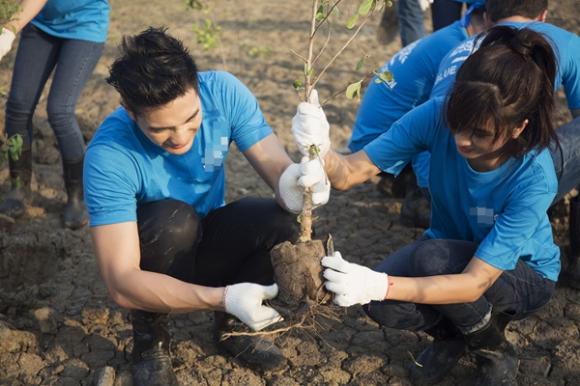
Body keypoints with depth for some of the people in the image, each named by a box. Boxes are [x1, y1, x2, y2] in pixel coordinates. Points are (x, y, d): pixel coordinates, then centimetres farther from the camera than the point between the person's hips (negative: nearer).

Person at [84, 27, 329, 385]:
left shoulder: (223, 92, -23)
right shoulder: (110, 154, -33)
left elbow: (275, 165, -23)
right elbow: (121, 282, -36)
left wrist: (293, 185, -48)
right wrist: (223, 297, -48)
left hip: (208, 240, 3)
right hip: (153, 260, -3)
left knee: (283, 223, -26)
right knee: (173, 219, -36)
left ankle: (232, 325, 3)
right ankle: (150, 337, -8)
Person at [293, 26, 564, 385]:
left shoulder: (533, 178, -35)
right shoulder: (438, 115, -26)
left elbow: (474, 283, -37)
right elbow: (350, 172, -26)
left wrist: (378, 285, -49)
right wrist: (320, 149, -51)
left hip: (524, 275, -3)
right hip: (448, 252, 3)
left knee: (432, 259, -34)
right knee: (383, 305, -27)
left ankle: (496, 352, -4)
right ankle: (454, 333, 8)